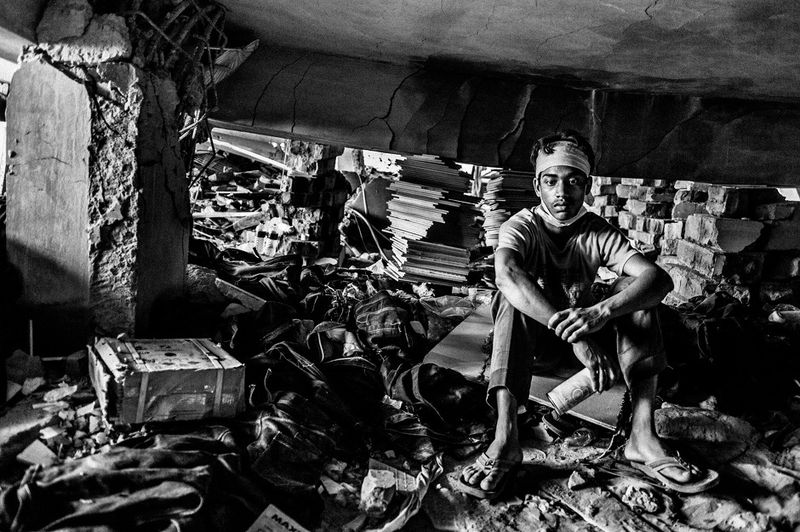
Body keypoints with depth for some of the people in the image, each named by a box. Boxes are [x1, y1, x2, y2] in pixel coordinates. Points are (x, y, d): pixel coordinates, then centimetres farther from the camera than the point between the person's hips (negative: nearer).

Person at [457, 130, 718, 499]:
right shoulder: (521, 227, -16)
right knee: (513, 295, -32)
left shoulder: (599, 234, -9)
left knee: (633, 288, -22)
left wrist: (602, 311, -47)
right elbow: (507, 274, -41)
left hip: (585, 333, 2)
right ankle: (505, 438, -43)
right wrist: (574, 335, -52)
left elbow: (659, 278, -26)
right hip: (533, 342, -2)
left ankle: (642, 435, -31)